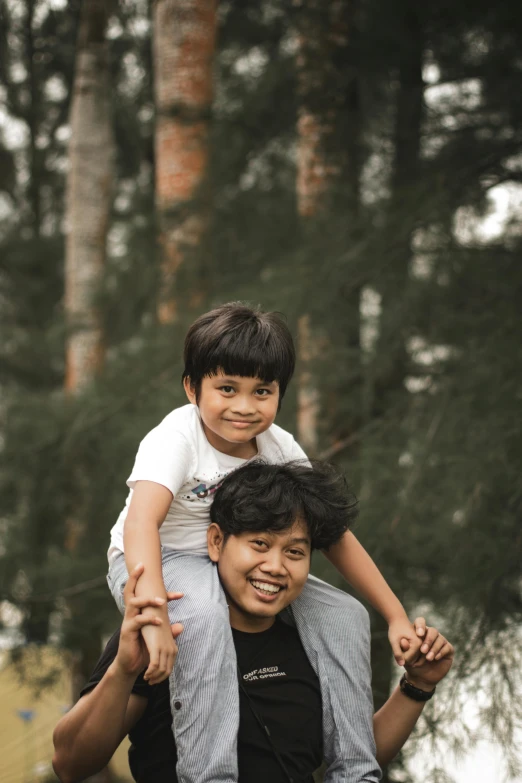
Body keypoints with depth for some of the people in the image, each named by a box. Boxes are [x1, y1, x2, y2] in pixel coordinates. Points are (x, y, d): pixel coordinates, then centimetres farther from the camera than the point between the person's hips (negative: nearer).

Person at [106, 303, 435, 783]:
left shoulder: (280, 448, -8)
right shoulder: (175, 438, -25)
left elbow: (334, 535, -2)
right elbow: (141, 522, -40)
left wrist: (397, 618, -6)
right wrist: (154, 616, -55)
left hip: (235, 565, 6)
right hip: (153, 562, -6)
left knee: (338, 612, -10)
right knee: (205, 612, -38)